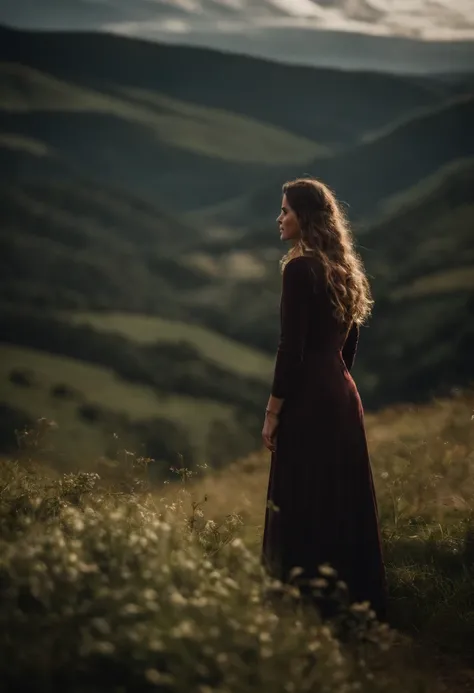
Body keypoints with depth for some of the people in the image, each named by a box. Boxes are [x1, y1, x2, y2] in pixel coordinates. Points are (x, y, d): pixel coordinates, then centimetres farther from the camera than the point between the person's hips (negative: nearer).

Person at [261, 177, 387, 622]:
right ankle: (357, 600, 20)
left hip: (309, 400, -9)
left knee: (305, 506, -2)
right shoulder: (343, 269, 12)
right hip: (343, 393, 9)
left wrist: (272, 411, -12)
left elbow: (291, 347, -16)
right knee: (345, 501, 13)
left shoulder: (301, 268, -13)